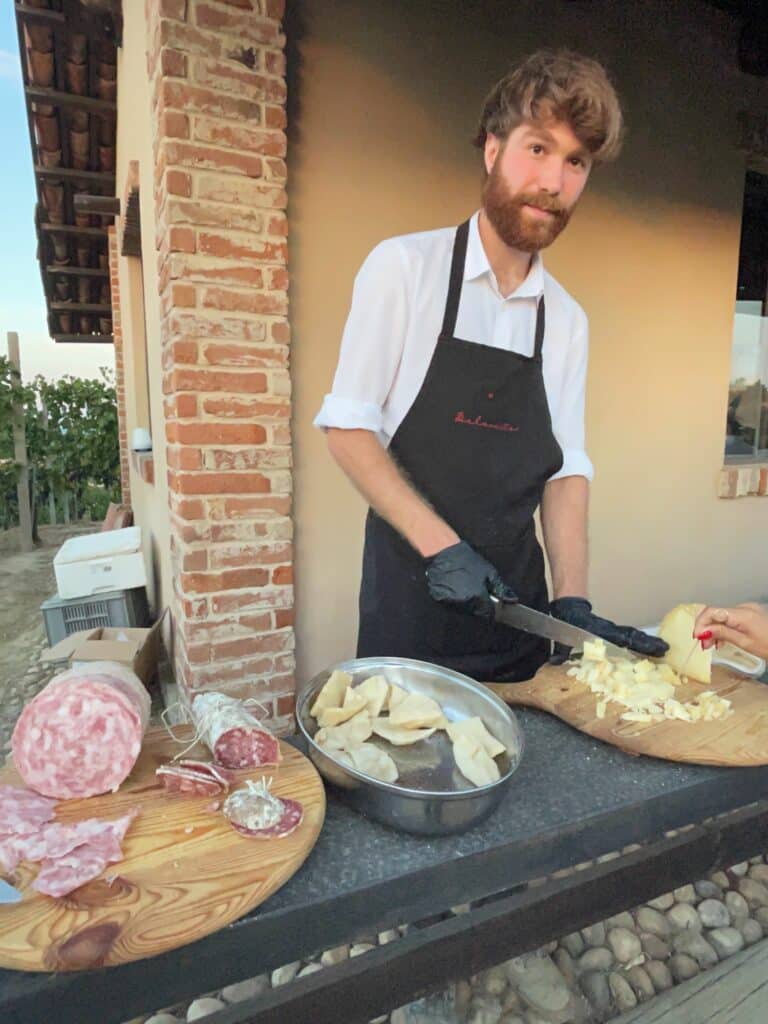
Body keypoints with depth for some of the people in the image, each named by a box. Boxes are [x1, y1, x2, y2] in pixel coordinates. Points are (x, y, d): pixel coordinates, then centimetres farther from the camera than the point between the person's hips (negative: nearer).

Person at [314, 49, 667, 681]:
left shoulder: (568, 320, 6)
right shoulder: (404, 266, -7)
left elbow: (566, 466, 4)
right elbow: (347, 426, -11)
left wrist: (572, 601, -8)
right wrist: (441, 546, -18)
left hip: (515, 596, 5)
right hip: (411, 593, -4)